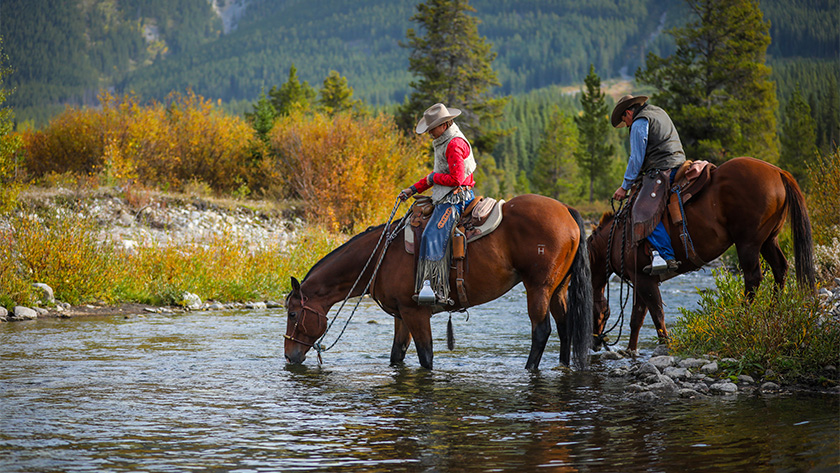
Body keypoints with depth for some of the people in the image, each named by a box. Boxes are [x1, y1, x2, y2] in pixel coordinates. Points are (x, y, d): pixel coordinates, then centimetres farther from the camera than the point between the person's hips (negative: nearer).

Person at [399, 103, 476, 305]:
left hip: (456, 198, -11)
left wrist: (434, 178, -7)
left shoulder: (455, 144, -15)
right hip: (445, 199, 11)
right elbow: (440, 172, 28)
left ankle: (439, 292, -28)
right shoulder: (443, 142, 19)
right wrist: (414, 189, 21)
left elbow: (456, 178, -22)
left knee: (433, 237, -22)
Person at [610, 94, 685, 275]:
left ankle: (666, 256, -29)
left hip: (662, 170, -10)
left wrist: (625, 187, -3)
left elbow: (636, 158, -8)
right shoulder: (659, 112, 26)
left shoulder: (639, 122, -4)